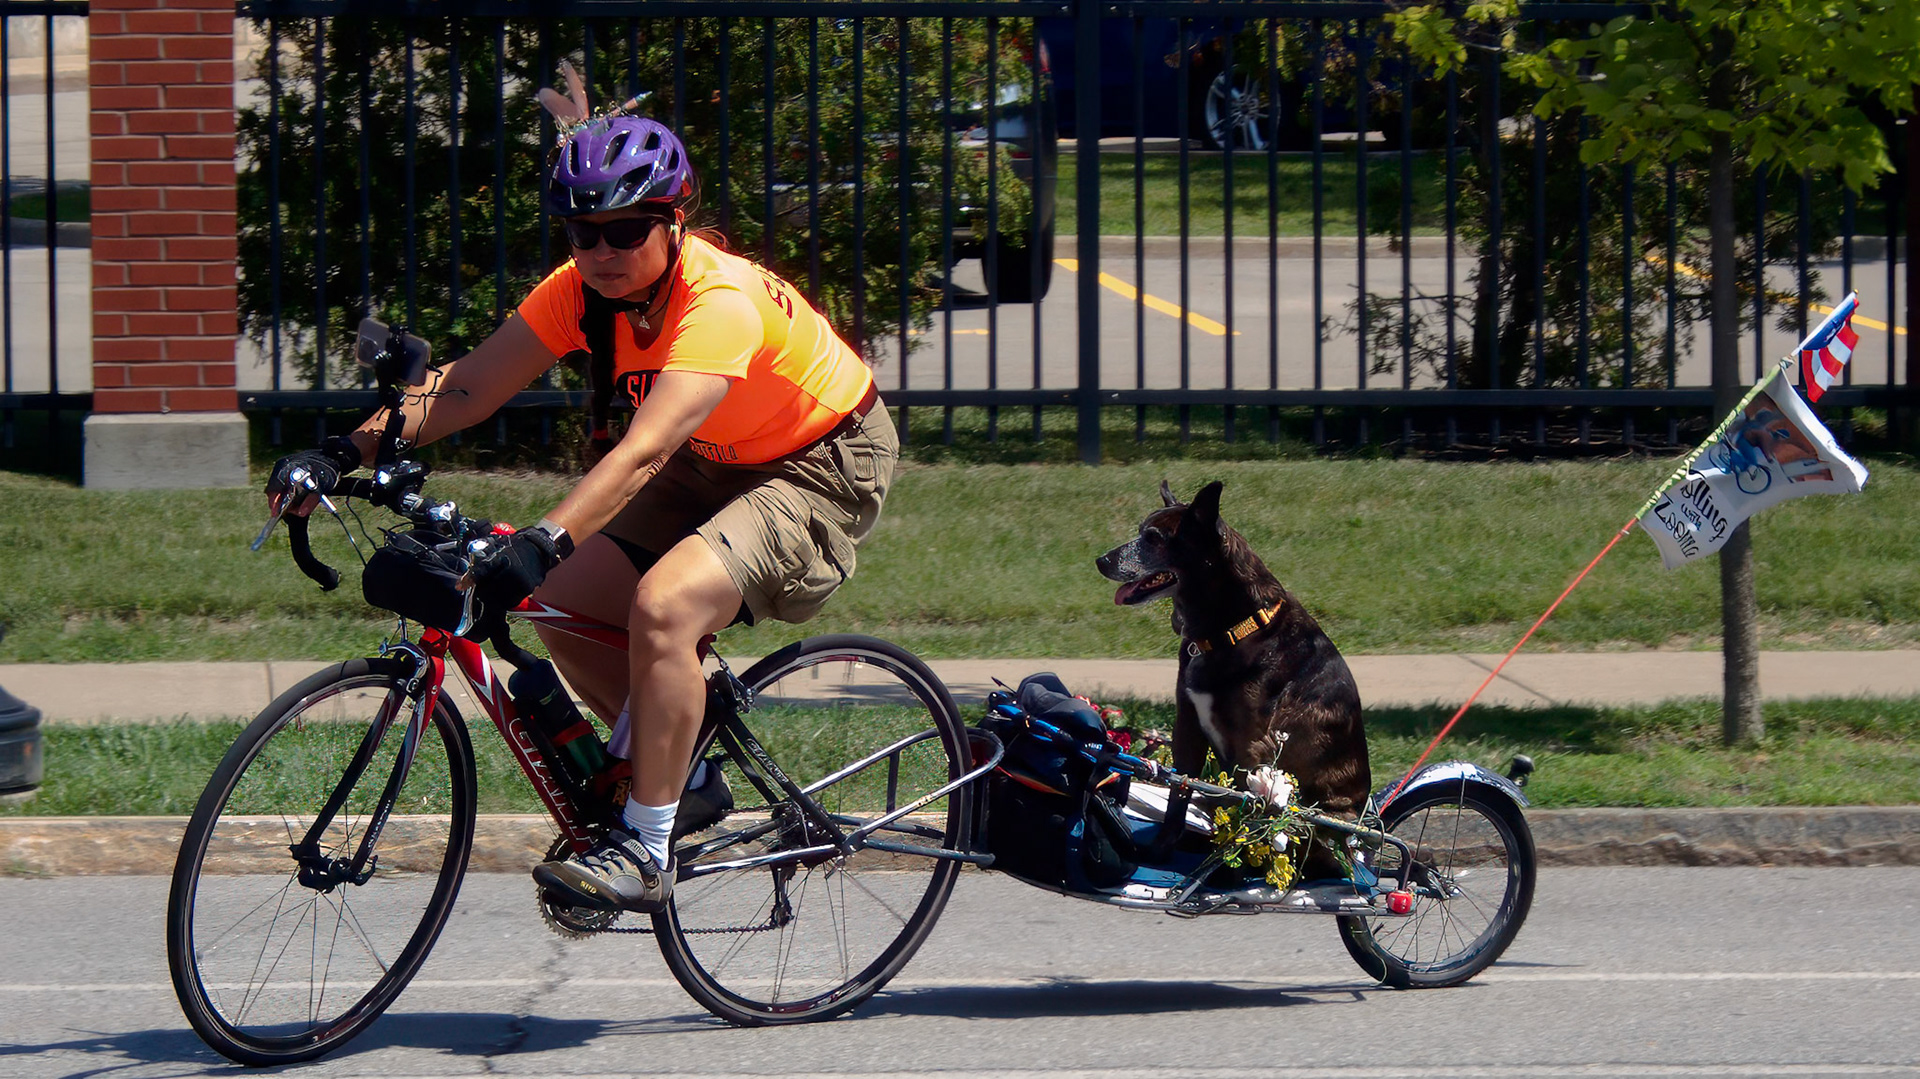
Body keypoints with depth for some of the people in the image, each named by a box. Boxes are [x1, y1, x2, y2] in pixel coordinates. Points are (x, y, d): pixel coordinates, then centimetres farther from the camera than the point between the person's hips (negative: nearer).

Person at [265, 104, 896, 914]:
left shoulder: (722, 302, -34)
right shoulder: (584, 289, -12)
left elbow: (645, 451, -46)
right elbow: (467, 386, -16)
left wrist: (544, 541, -58)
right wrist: (347, 450, -29)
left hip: (824, 467, -8)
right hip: (714, 466, 8)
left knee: (664, 604, -30)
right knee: (557, 603, -5)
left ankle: (645, 852, -20)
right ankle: (678, 770, 17)